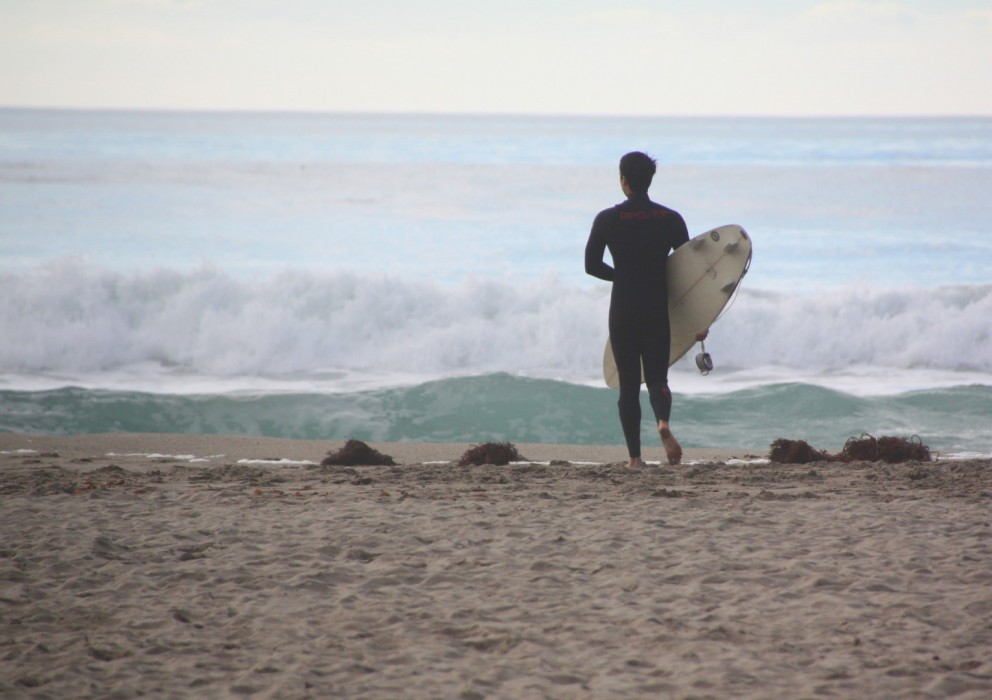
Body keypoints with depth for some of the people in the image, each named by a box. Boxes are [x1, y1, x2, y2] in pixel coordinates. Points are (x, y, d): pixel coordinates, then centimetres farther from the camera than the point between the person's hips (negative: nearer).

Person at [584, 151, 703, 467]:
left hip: (623, 311, -1)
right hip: (659, 311, 1)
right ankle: (663, 422, -25)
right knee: (657, 379, 8)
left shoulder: (607, 219, -4)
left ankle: (635, 457, 3)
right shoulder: (671, 219, 2)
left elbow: (591, 265, -3)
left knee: (628, 385, 7)